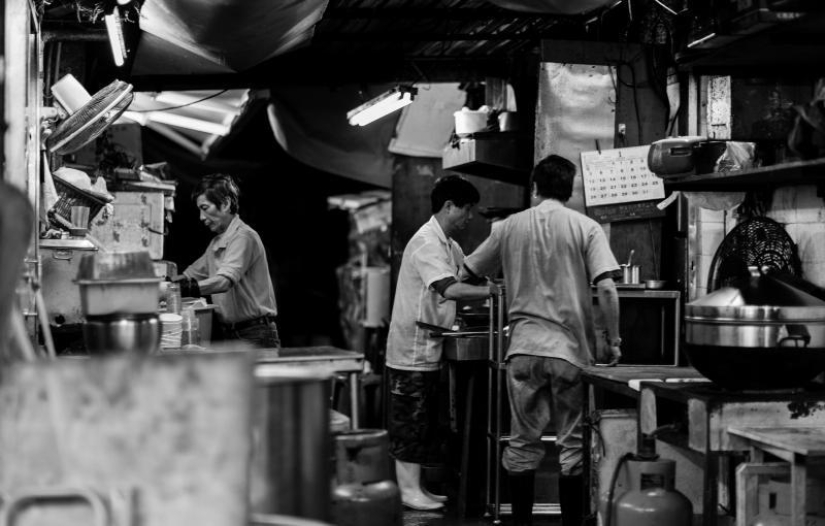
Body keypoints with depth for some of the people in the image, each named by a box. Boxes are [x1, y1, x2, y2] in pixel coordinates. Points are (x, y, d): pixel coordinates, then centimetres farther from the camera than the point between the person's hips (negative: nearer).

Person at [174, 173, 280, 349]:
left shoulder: (243, 237, -14)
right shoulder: (216, 243, 15)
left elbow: (224, 281, -28)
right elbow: (190, 275, 21)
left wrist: (184, 290, -37)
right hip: (232, 334, 8)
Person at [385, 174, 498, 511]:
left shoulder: (448, 245, 14)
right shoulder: (427, 243, -19)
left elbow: (470, 271, 16)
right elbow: (449, 289, -31)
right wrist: (494, 291, -29)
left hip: (428, 350, 10)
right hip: (412, 351, -10)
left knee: (423, 422, 13)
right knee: (410, 422, -3)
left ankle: (415, 487, 20)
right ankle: (409, 491, 3)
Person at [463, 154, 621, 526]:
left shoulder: (509, 227, 5)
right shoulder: (586, 227, -2)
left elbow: (468, 273, 15)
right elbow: (606, 288, -11)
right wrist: (613, 340, -2)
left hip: (523, 348, 2)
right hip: (571, 349, -2)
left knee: (523, 443, 10)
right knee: (572, 443, 7)